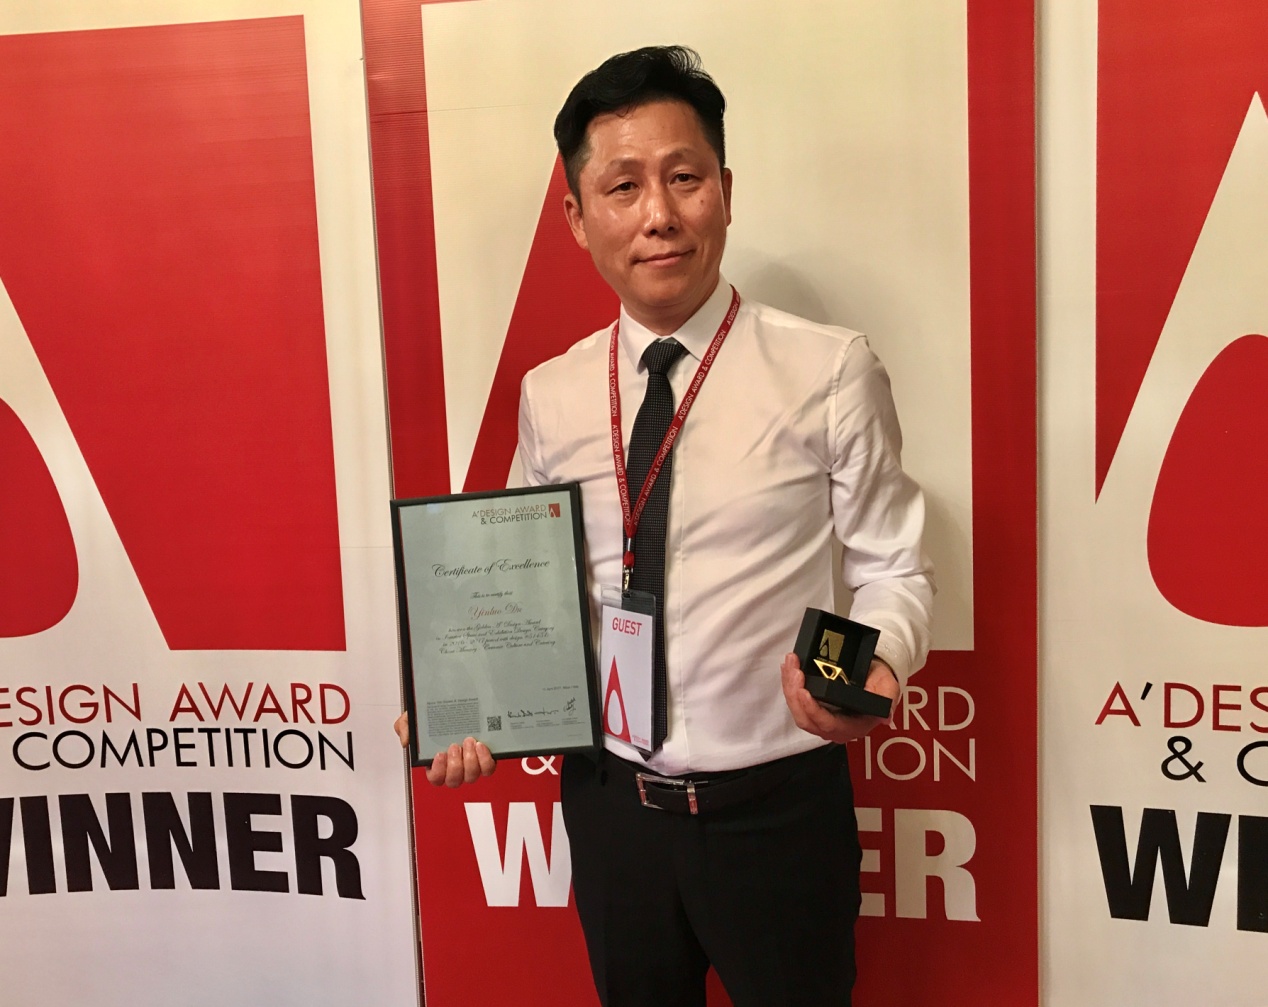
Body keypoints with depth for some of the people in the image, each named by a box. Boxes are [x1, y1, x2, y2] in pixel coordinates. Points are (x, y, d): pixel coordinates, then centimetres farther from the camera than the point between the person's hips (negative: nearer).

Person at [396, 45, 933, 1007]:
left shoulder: (830, 369, -12)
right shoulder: (549, 397, 0)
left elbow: (895, 572, -6)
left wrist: (873, 666, -25)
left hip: (778, 807, -3)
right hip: (610, 803, 4)